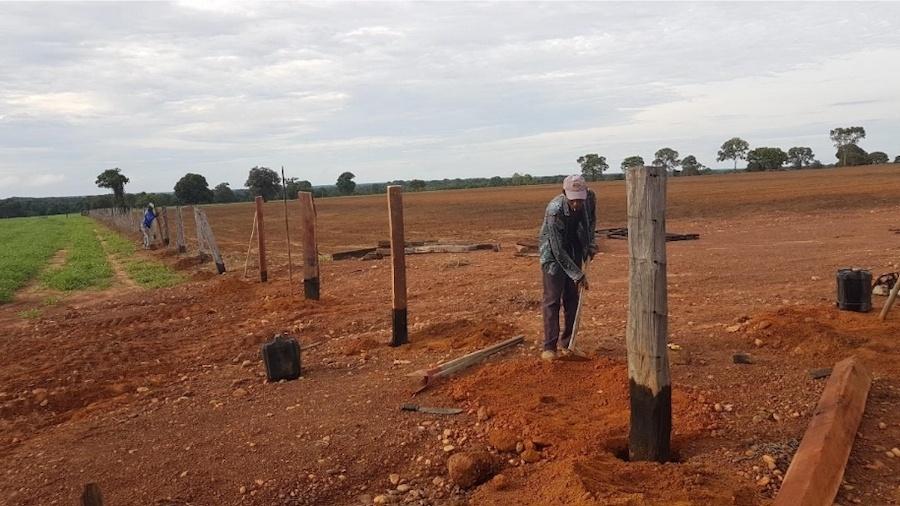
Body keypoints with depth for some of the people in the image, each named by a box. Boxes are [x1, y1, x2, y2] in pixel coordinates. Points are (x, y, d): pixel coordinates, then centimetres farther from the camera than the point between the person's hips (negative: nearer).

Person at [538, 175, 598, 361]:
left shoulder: (590, 198, -17)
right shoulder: (554, 211, -34)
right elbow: (558, 250, -28)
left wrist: (591, 241, -1)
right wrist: (578, 274, -24)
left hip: (575, 250, 5)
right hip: (553, 252, -5)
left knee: (572, 297, 4)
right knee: (552, 298, -10)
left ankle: (567, 342, 13)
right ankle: (549, 347, -8)